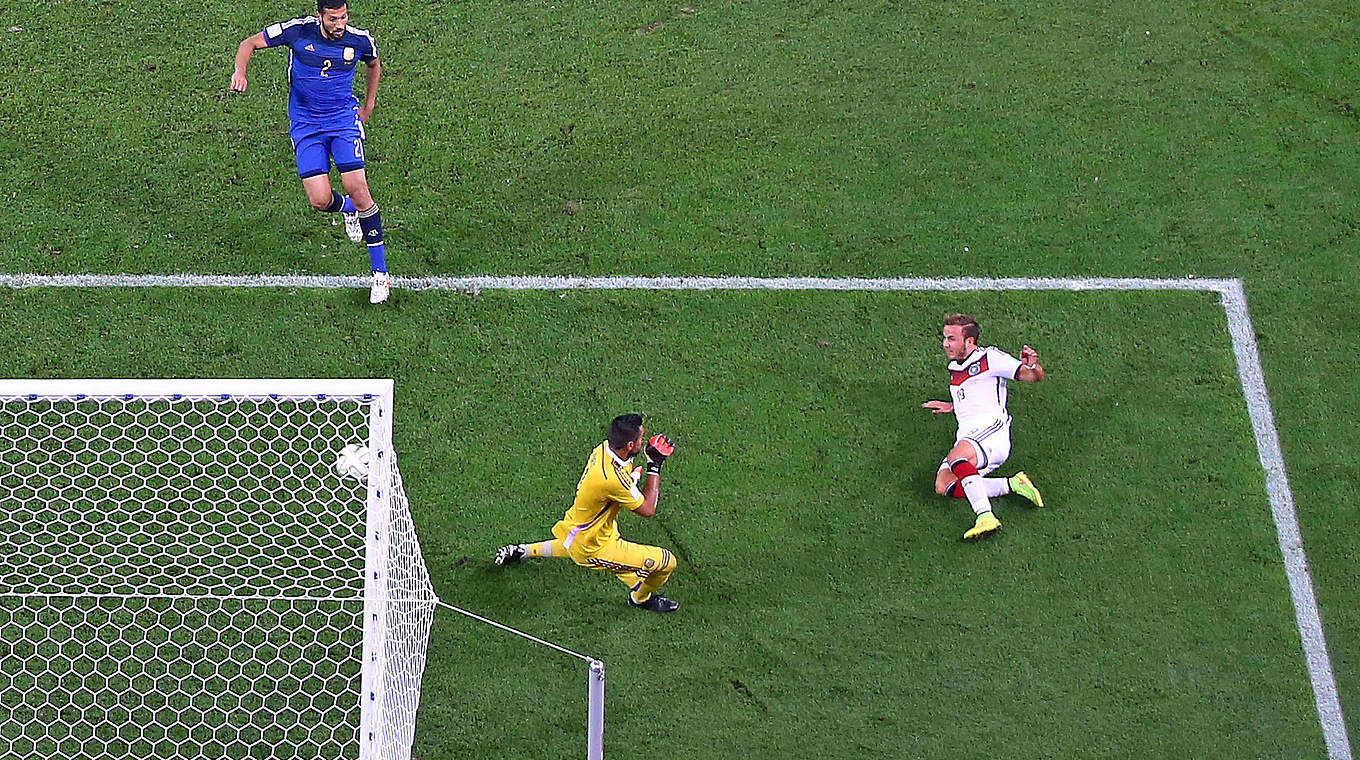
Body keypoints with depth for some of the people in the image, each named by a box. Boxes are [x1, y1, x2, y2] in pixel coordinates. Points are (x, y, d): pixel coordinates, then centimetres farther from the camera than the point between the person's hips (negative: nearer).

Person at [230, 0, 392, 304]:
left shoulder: (360, 39, -7)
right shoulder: (298, 30, -12)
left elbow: (373, 64, 18)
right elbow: (250, 43, -3)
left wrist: (368, 106, 18)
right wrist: (240, 71, -22)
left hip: (344, 120, 0)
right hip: (306, 126, 0)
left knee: (357, 189, -18)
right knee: (320, 201, -12)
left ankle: (380, 273, -9)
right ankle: (348, 210, 30)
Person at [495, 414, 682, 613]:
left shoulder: (604, 448, -12)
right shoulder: (613, 479, -37)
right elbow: (647, 510, -24)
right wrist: (655, 467, -21)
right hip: (592, 549, -9)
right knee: (666, 562, -6)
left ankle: (521, 551, 51)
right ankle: (642, 597, 23)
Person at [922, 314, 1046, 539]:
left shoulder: (990, 357, 2)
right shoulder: (953, 367, 26)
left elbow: (1034, 377, -1)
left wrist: (1032, 366, -22)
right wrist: (951, 406, 36)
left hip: (992, 430, -8)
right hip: (966, 437, 8)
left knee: (956, 457, -38)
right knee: (943, 486, -19)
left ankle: (985, 516, -49)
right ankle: (1013, 484, -15)